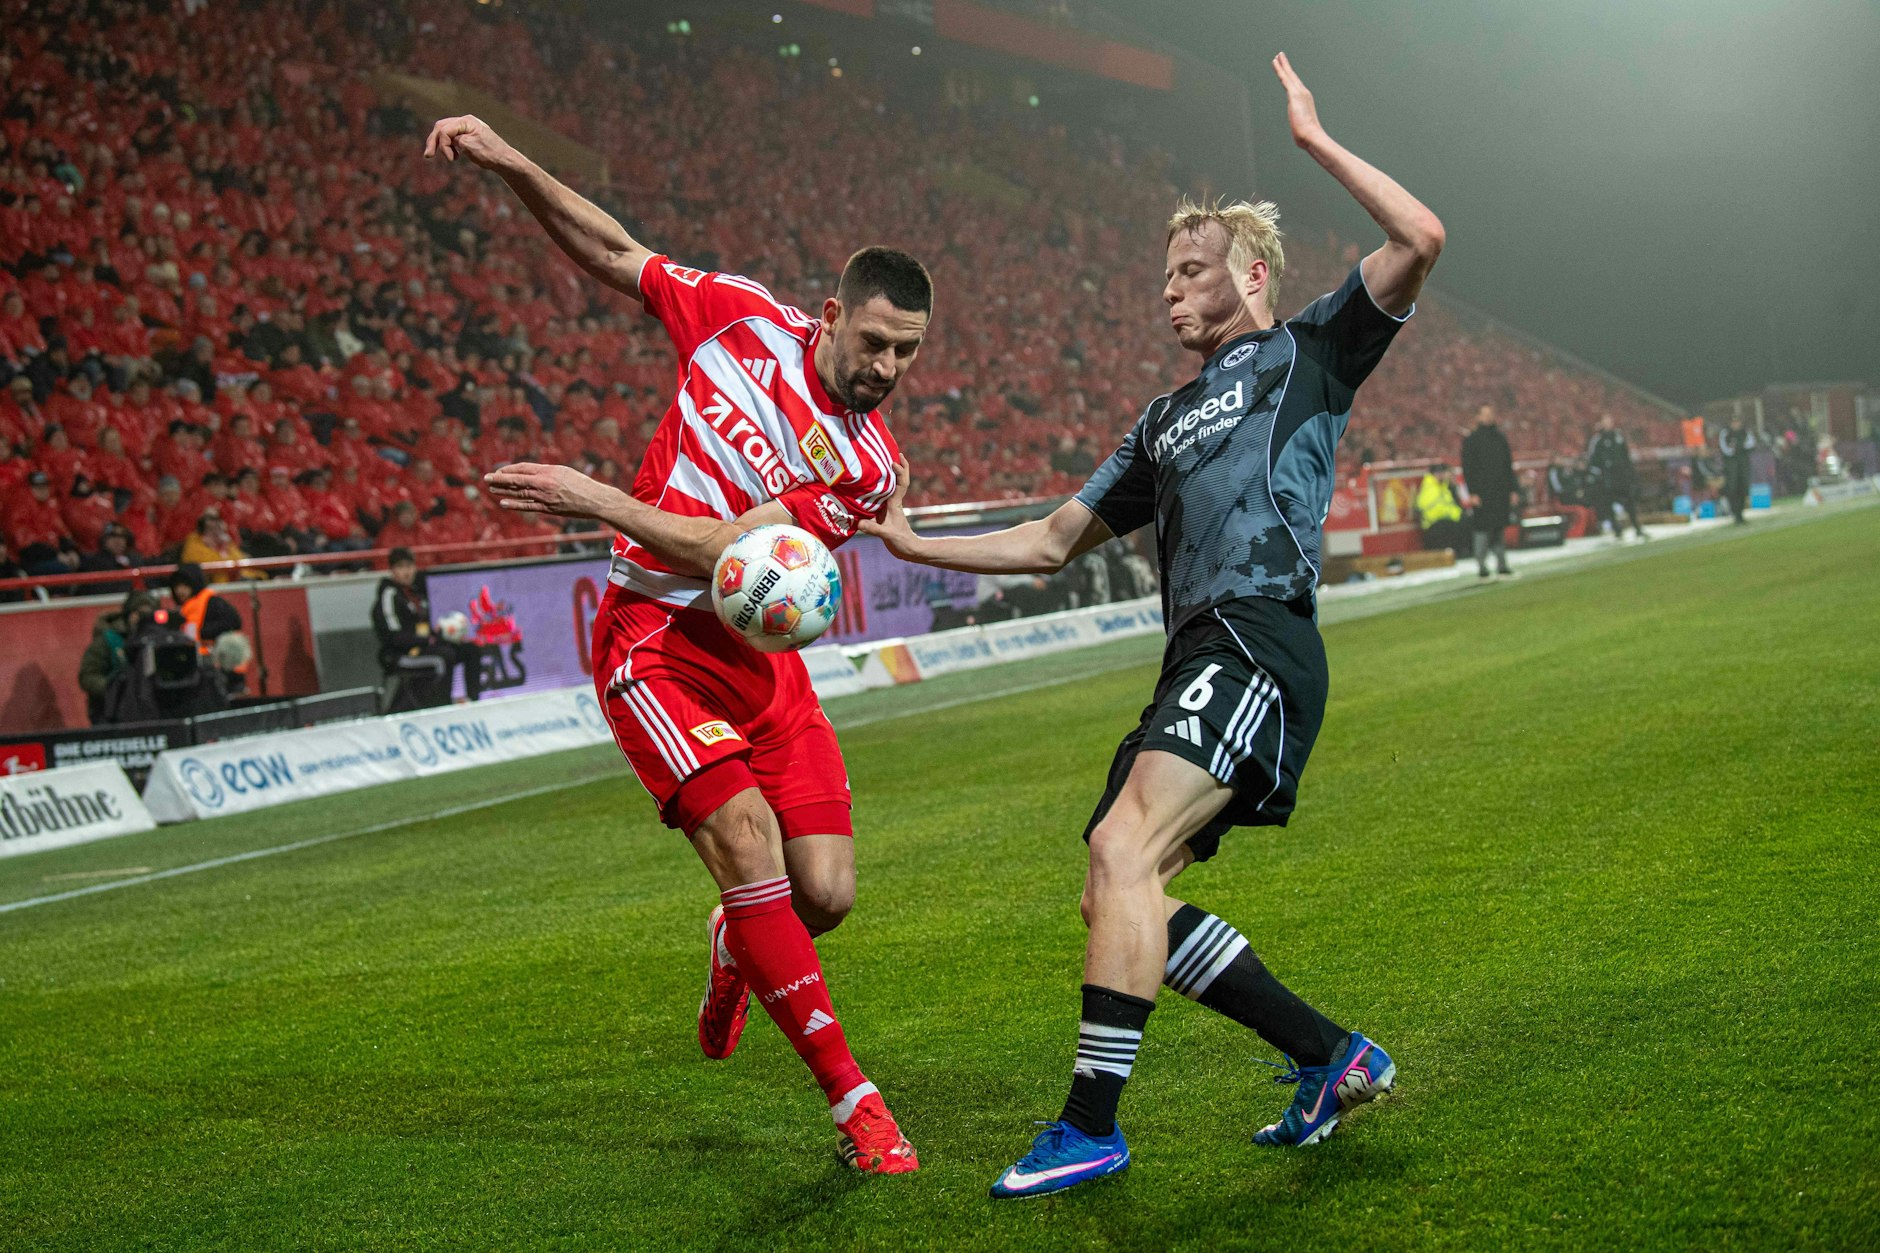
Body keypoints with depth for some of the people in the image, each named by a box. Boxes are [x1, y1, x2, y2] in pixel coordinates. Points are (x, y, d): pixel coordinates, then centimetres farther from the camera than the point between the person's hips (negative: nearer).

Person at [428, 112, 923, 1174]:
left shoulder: (868, 465, -10)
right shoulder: (744, 316, -6)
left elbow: (722, 551, -18)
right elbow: (614, 254, 7)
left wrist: (595, 501, -22)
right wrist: (512, 163, -3)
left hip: (758, 655, 2)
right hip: (655, 641, -2)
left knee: (827, 892, -5)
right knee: (752, 851, -19)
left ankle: (733, 956, 35)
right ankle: (852, 1098, -10)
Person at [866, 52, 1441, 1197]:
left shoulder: (1308, 353, 10)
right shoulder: (1165, 421, 30)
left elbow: (1421, 240, -5)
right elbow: (1052, 543, 32)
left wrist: (1314, 139, 0)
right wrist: (915, 544, 23)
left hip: (1260, 641, -9)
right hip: (1199, 659, 9)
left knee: (1123, 851, -22)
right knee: (1122, 897, -1)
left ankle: (1092, 1126, -19)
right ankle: (1333, 1057, 8)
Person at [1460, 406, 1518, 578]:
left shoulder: (1500, 438, 14)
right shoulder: (1471, 440, -1)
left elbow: (1509, 466, 18)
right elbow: (1467, 468, -4)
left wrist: (1513, 490, 11)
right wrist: (1472, 493, -12)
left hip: (1501, 492, 5)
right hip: (1481, 492, -5)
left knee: (1500, 528, 6)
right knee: (1482, 529, -7)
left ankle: (1501, 564, 10)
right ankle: (1481, 566, -2)